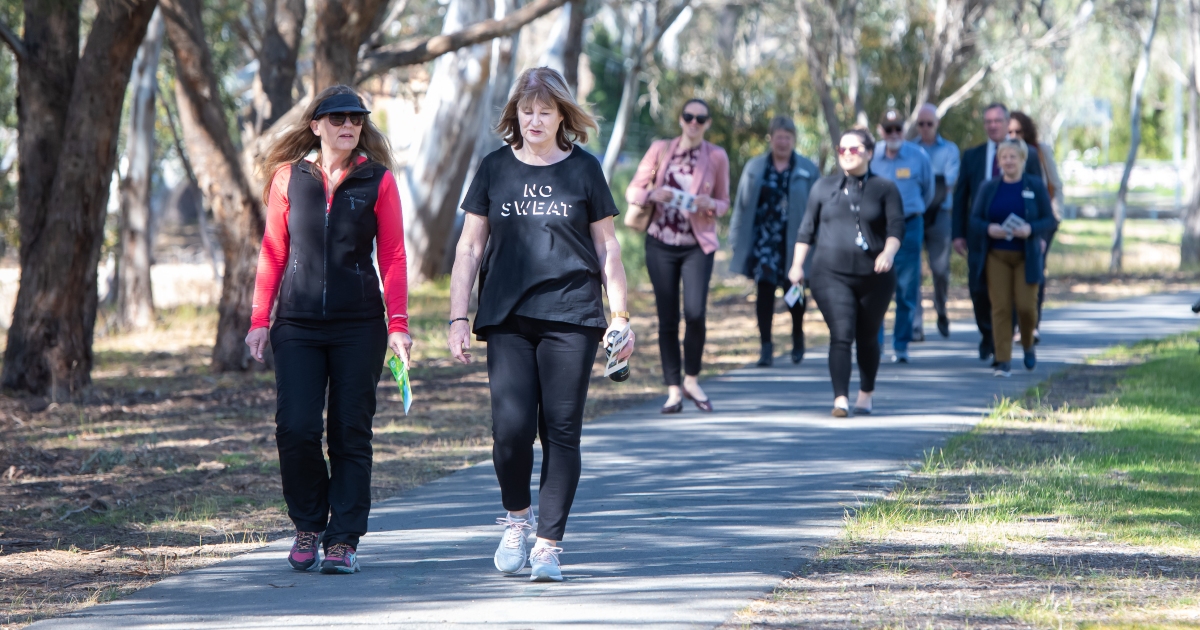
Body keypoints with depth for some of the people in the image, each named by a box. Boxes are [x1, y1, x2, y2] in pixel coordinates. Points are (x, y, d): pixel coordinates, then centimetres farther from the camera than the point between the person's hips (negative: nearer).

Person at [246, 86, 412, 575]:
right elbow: (272, 253, 10)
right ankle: (308, 525, 12)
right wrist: (259, 320, 5)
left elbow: (393, 256, 3)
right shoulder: (289, 178, 6)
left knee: (350, 434, 1)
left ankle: (344, 540, 8)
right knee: (295, 429, -9)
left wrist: (398, 323, -5)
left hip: (359, 326, 0)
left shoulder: (378, 181, 3)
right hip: (298, 326, 1)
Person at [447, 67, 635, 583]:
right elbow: (470, 248, 11)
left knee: (561, 432, -3)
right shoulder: (495, 169, 8)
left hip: (571, 317, -1)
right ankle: (516, 517, 14)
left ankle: (548, 545, 3)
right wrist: (457, 317, 4)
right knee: (511, 425, -12)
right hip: (507, 318, 1)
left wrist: (620, 316, 6)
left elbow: (607, 248, 11)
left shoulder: (582, 169, 6)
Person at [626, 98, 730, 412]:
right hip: (661, 243, 1)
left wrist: (710, 205, -14)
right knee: (667, 318, 0)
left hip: (697, 245, -1)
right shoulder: (660, 150, 2)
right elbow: (633, 191, 3)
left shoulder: (717, 157, 1)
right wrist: (653, 194, -18)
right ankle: (673, 390, 8)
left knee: (695, 313, -15)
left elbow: (724, 203, 9)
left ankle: (691, 380, 7)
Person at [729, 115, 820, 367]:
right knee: (764, 289, -5)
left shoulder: (808, 169, 2)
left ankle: (797, 336, 34)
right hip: (764, 240, 0)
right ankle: (766, 346, -1)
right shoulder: (755, 167, 4)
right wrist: (737, 237, 4)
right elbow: (742, 203, 7)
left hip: (794, 241, 0)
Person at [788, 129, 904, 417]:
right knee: (841, 335, -14)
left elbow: (896, 226, -5)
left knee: (867, 338, 11)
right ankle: (841, 399, -20)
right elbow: (808, 228, 14)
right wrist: (797, 264, 9)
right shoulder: (824, 187, 10)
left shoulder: (885, 188, 5)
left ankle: (866, 395, 28)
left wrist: (888, 252, -24)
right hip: (831, 274, 0)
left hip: (874, 276, 0)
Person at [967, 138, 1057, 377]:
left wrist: (1031, 229, -18)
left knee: (1026, 305, -7)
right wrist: (989, 229, -16)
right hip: (996, 256, 1)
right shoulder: (988, 188, 7)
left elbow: (1049, 221, 1)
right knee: (1000, 307, -6)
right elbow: (974, 220, 6)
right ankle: (1003, 361, -3)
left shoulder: (1036, 186, 2)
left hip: (1026, 256, -1)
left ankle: (1028, 346, 23)